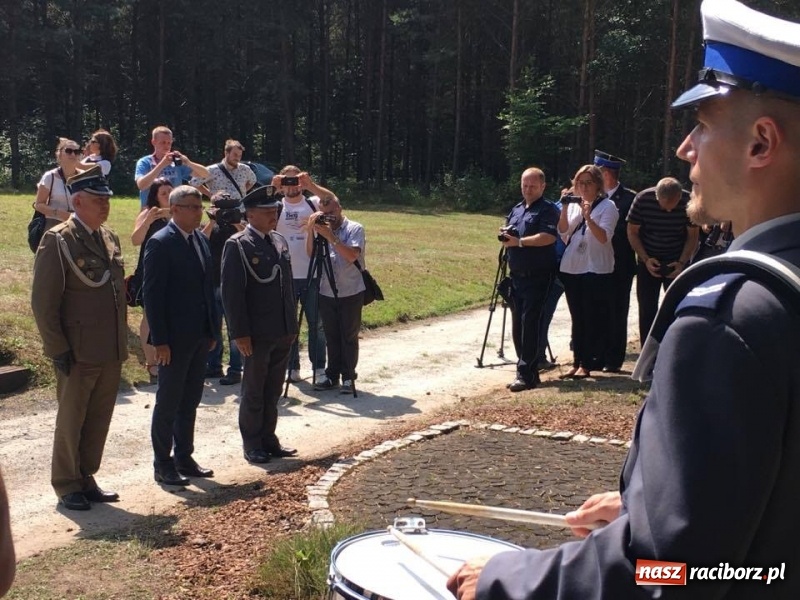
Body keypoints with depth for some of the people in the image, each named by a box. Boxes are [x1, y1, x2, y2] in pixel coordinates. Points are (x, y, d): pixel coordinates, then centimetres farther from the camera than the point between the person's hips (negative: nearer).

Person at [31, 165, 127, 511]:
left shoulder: (109, 238, 11)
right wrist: (58, 350, -14)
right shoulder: (57, 241, -11)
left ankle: (86, 479, 27)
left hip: (111, 353, 7)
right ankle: (67, 486, 21)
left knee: (99, 421, 13)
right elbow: (43, 302, -12)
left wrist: (122, 340, 13)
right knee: (71, 421, 8)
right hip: (78, 353, -6)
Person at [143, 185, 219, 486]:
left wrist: (213, 330, 12)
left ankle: (184, 458, 25)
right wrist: (160, 340, -18)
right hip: (174, 338, -7)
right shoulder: (160, 243, -13)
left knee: (190, 402, 14)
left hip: (199, 336, 7)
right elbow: (151, 294, -15)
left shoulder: (201, 239, 10)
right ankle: (163, 464, 14)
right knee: (168, 403, 4)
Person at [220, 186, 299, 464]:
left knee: (273, 390, 15)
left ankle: (268, 438, 27)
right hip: (257, 334, -6)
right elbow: (232, 293, -13)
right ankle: (252, 445, 18)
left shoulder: (280, 241, 12)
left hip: (283, 333, 6)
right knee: (254, 391, 7)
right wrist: (240, 333, -16)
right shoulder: (237, 245, -10)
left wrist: (293, 324, 14)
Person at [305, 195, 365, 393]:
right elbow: (311, 254, -3)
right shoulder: (321, 228, 7)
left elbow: (351, 255, -20)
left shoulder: (355, 229, -6)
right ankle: (332, 375, 17)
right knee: (331, 336, 9)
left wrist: (331, 237, -24)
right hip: (326, 293, 4)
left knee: (349, 336, 2)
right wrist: (311, 231, -15)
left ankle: (348, 377, 9)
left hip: (351, 293, -4)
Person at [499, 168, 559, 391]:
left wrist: (519, 241, -23)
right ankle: (527, 370, 18)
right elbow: (508, 234, 25)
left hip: (537, 278, -8)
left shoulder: (548, 210, -6)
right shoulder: (516, 209, 18)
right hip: (517, 276, 8)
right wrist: (505, 235, 1)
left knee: (529, 324, -10)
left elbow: (548, 237, -21)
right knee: (518, 325, 9)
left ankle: (526, 374, -9)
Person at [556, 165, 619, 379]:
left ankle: (586, 364, 6)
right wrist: (564, 209, -8)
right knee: (577, 319, 10)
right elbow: (563, 233, 3)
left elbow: (604, 237, -17)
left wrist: (588, 217, -28)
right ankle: (577, 362, 16)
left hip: (596, 270, -5)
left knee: (592, 319, 0)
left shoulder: (607, 206, -5)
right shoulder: (573, 204, 12)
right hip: (571, 268, 5)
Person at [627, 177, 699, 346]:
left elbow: (692, 236, -5)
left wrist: (682, 262, -16)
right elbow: (632, 232, -7)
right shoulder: (643, 199, -18)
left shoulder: (688, 201, -18)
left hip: (677, 262, 0)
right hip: (648, 261, 0)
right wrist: (646, 259, -15)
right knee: (647, 310, 2)